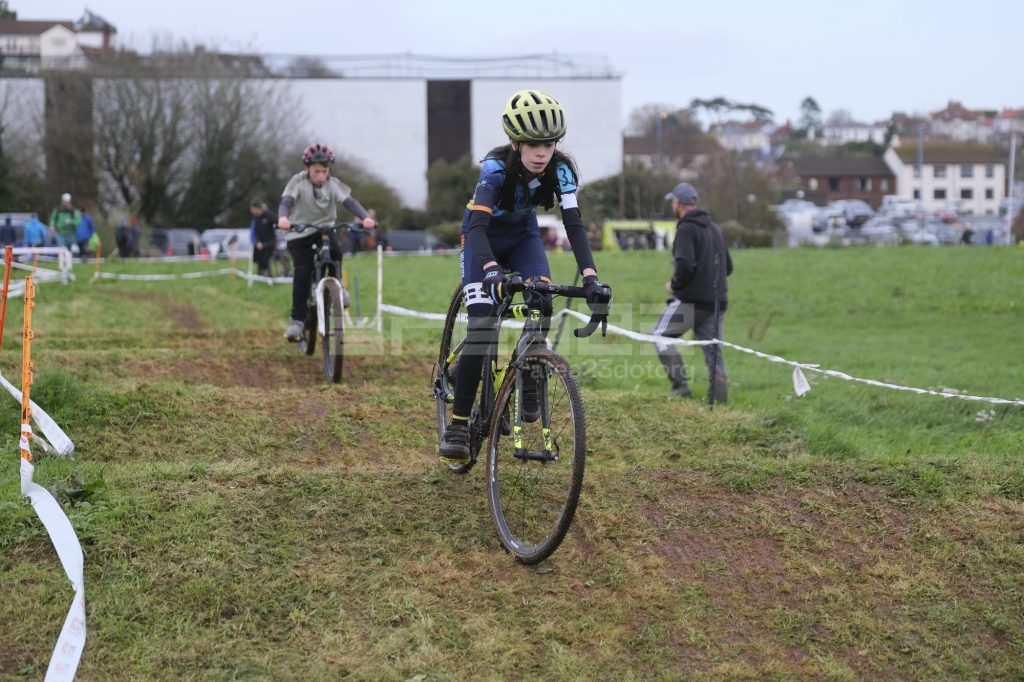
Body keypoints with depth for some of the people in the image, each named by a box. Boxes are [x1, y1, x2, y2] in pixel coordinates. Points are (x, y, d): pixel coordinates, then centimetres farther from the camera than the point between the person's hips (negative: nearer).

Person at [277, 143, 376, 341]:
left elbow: (349, 202, -22)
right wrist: (283, 218, -52)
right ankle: (296, 320, -9)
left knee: (335, 252, -30)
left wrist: (365, 217, -42)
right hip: (299, 232, -1)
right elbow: (286, 202, -29)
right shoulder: (298, 182, -15)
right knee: (302, 271, -17)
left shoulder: (333, 184, -9)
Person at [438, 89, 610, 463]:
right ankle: (458, 426, -17)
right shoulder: (497, 166, -33)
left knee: (542, 306, -22)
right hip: (484, 236, -3)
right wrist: (492, 271, -62)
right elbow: (478, 224, -44)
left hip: (523, 234, 4)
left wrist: (590, 277, -44)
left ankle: (529, 384, 4)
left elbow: (574, 224, -30)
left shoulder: (560, 168, -24)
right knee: (482, 326, -19)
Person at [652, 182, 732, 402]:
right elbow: (728, 267, 21)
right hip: (716, 300, 8)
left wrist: (674, 284, -7)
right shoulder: (714, 228, 17)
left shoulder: (686, 229, -10)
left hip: (690, 299, -8)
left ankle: (680, 385, -6)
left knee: (660, 336, 4)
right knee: (712, 348, 9)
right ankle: (720, 396, 3)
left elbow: (685, 265, -23)